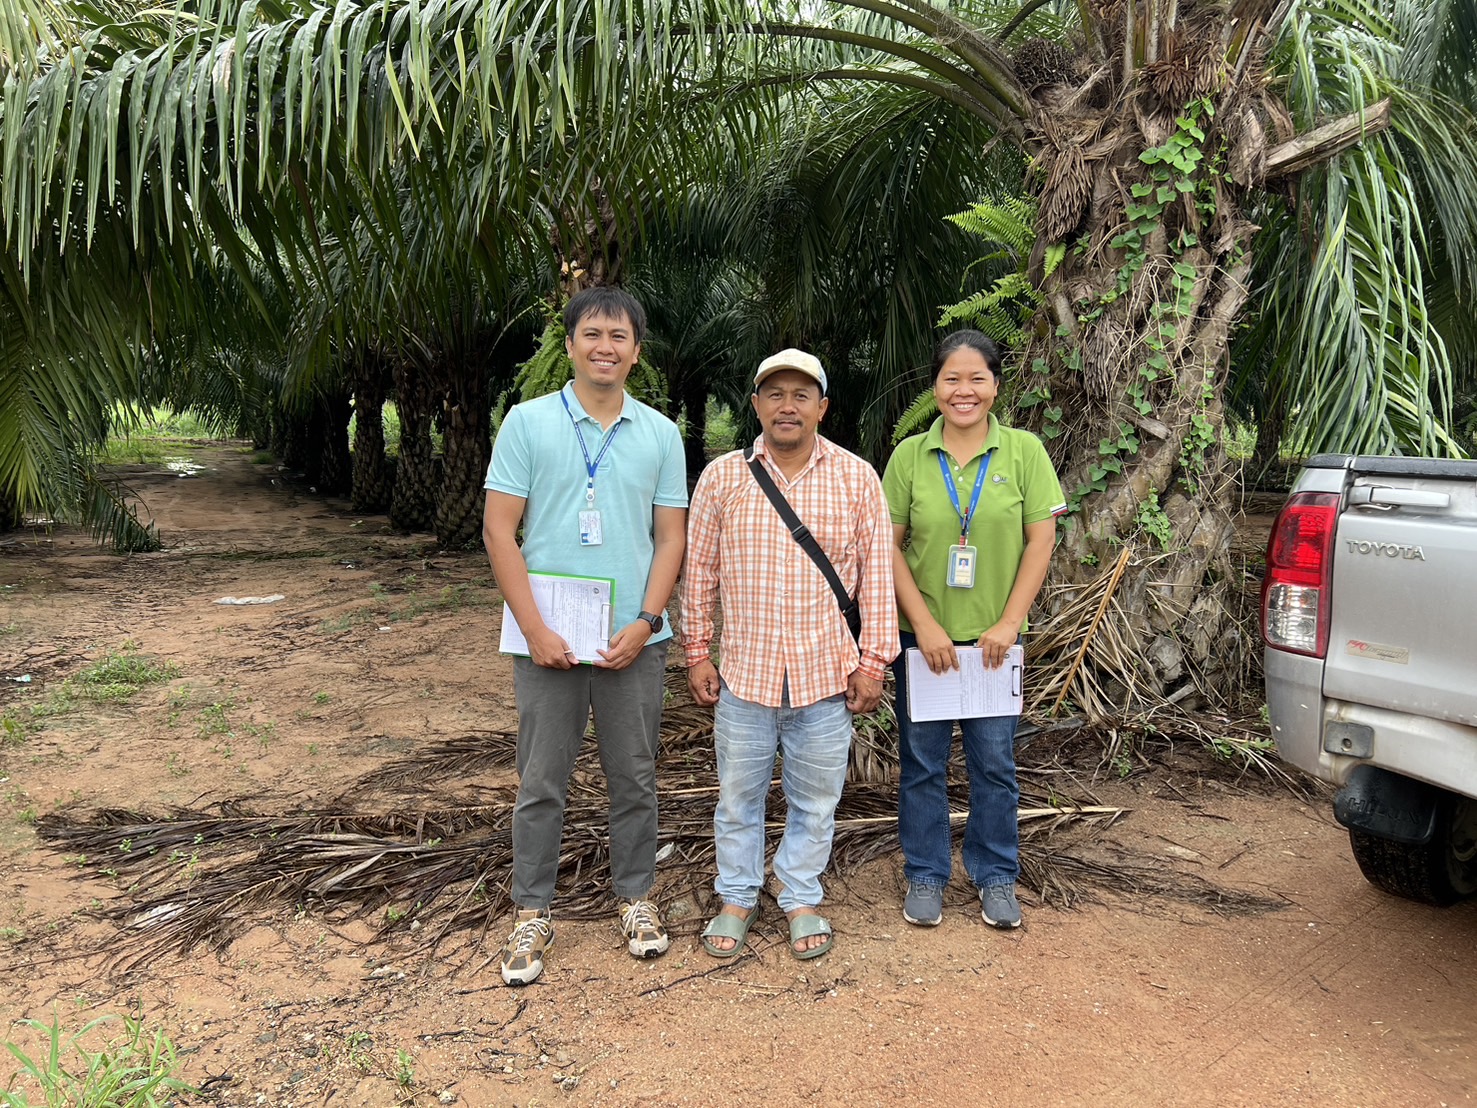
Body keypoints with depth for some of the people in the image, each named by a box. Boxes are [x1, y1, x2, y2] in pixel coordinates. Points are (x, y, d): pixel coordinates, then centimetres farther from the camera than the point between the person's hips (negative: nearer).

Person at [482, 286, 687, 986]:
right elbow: (499, 530, -4)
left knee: (634, 776, 12)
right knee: (541, 782, 7)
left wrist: (645, 622, -8)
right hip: (548, 638, -1)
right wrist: (534, 627, -11)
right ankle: (532, 914, 21)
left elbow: (671, 537, 5)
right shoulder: (528, 422, -1)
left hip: (634, 638, 2)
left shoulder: (661, 434, 5)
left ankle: (635, 897, 28)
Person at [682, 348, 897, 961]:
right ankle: (737, 898, 32)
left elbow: (876, 573, 1)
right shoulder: (721, 476, 0)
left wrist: (873, 660, -2)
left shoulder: (857, 479, -1)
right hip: (744, 672, 1)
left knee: (815, 800, 13)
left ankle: (801, 899, 32)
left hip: (826, 675, 0)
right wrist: (696, 652, 4)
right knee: (739, 795, 14)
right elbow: (699, 571, 5)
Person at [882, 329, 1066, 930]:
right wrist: (924, 623, -10)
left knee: (994, 762, 9)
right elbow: (889, 546, -2)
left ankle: (996, 877, 27)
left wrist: (1008, 622, -9)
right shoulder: (909, 455, -2)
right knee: (922, 761, 9)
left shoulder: (1024, 451, -2)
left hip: (994, 637, 0)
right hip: (922, 635, 0)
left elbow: (1040, 541, -3)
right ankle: (925, 876, 25)